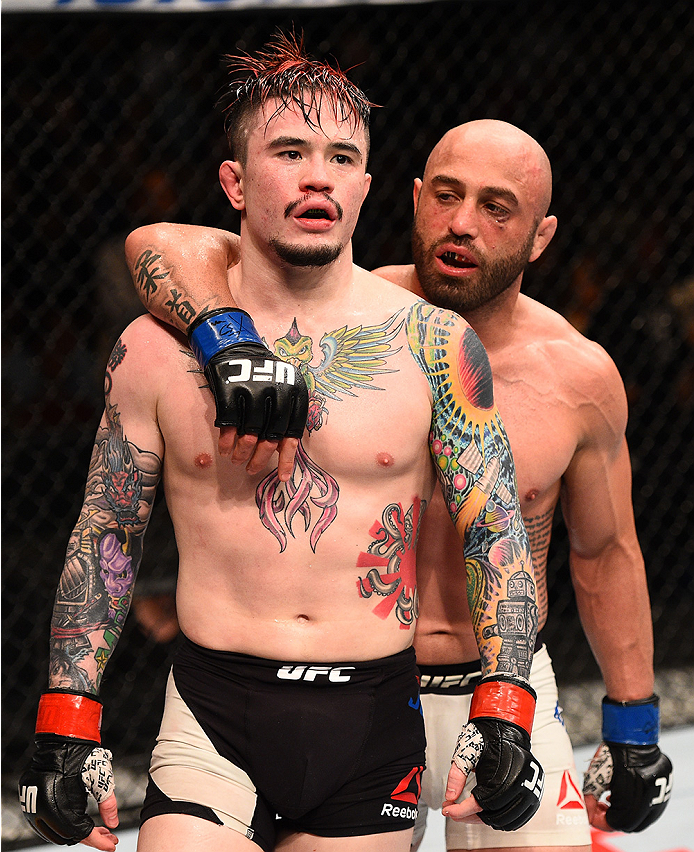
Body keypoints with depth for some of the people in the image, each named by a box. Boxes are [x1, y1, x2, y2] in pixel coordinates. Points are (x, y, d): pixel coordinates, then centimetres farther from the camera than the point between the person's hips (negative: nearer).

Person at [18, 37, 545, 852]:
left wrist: (503, 711, -10)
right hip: (214, 722, -1)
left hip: (376, 725, 1)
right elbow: (105, 539, 7)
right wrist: (66, 724, 2)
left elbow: (496, 535, 1)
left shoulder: (433, 343, 0)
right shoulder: (157, 348, 1)